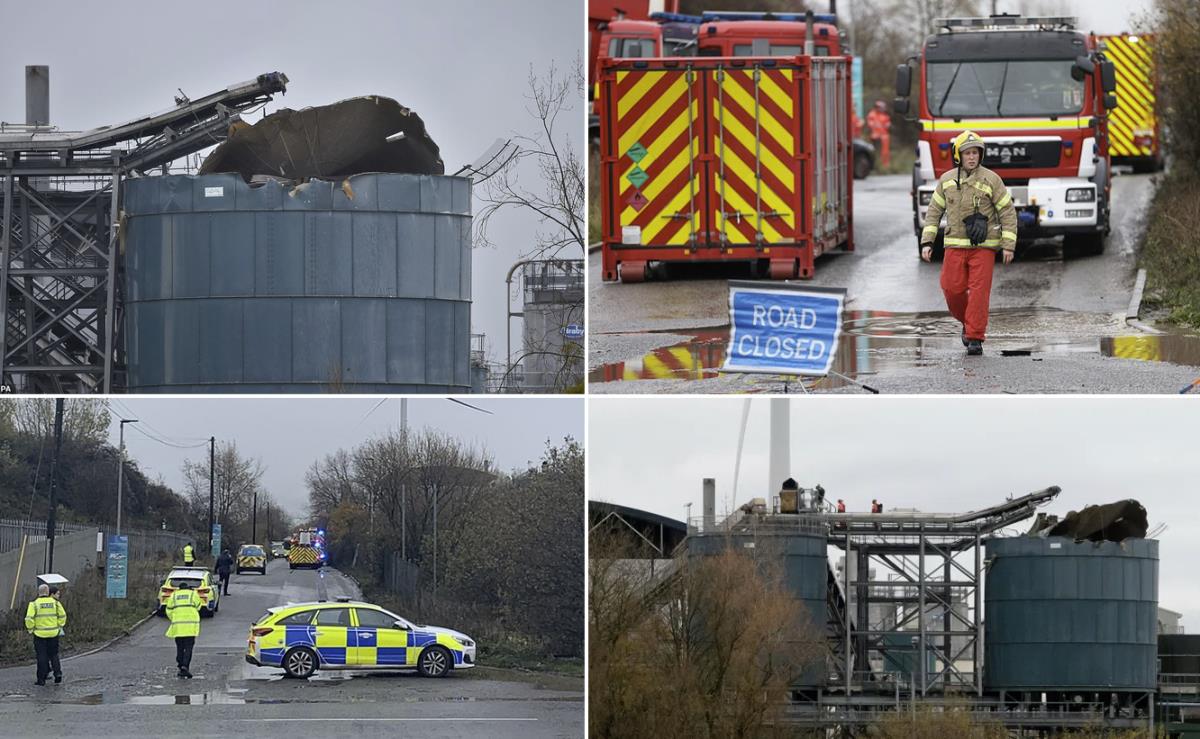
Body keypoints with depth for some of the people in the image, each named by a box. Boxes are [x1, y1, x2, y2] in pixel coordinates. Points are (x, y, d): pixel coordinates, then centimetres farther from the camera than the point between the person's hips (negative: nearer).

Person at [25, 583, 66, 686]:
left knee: (42, 657, 4)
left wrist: (30, 630, 1)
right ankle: (58, 673, 2)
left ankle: (41, 679, 5)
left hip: (39, 634, -2)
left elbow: (29, 619, -12)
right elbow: (62, 615, 2)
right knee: (54, 654, 16)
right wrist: (59, 626, 14)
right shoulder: (55, 602, 1)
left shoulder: (34, 604, -7)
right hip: (53, 634, 2)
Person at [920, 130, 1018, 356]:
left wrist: (1008, 245, -6)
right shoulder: (947, 180, 7)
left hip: (983, 246, -3)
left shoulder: (991, 180, -4)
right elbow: (934, 211, 13)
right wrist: (926, 242, 5)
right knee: (953, 290, -1)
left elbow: (1008, 212, -1)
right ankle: (968, 322, 26)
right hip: (955, 246, 3)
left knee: (979, 292, -8)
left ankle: (975, 337, -4)